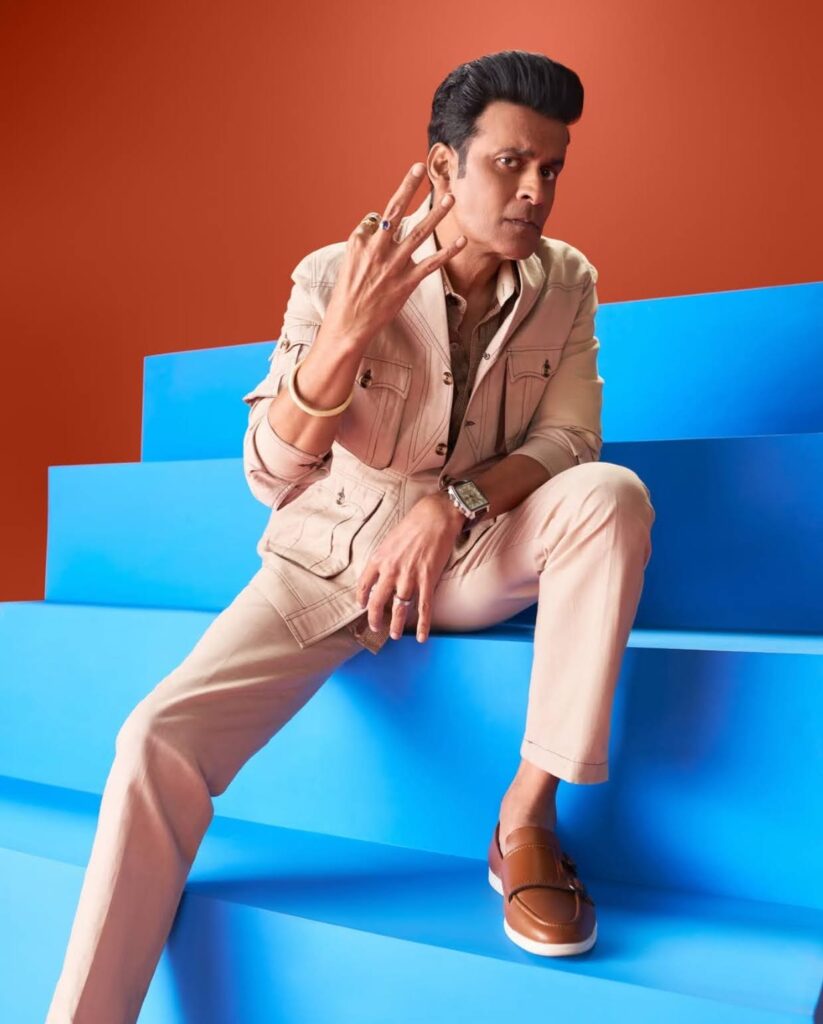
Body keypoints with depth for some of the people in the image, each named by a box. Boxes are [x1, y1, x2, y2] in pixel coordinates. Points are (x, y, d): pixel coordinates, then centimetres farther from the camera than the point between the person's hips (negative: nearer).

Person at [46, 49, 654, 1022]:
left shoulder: (565, 283, -3)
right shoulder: (336, 275, -12)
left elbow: (569, 440, -7)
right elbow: (269, 475, -18)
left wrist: (454, 502, -26)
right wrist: (347, 331, -36)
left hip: (469, 554, 2)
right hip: (328, 556, -1)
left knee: (613, 494, -28)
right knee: (160, 737, -23)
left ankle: (527, 816, -19)